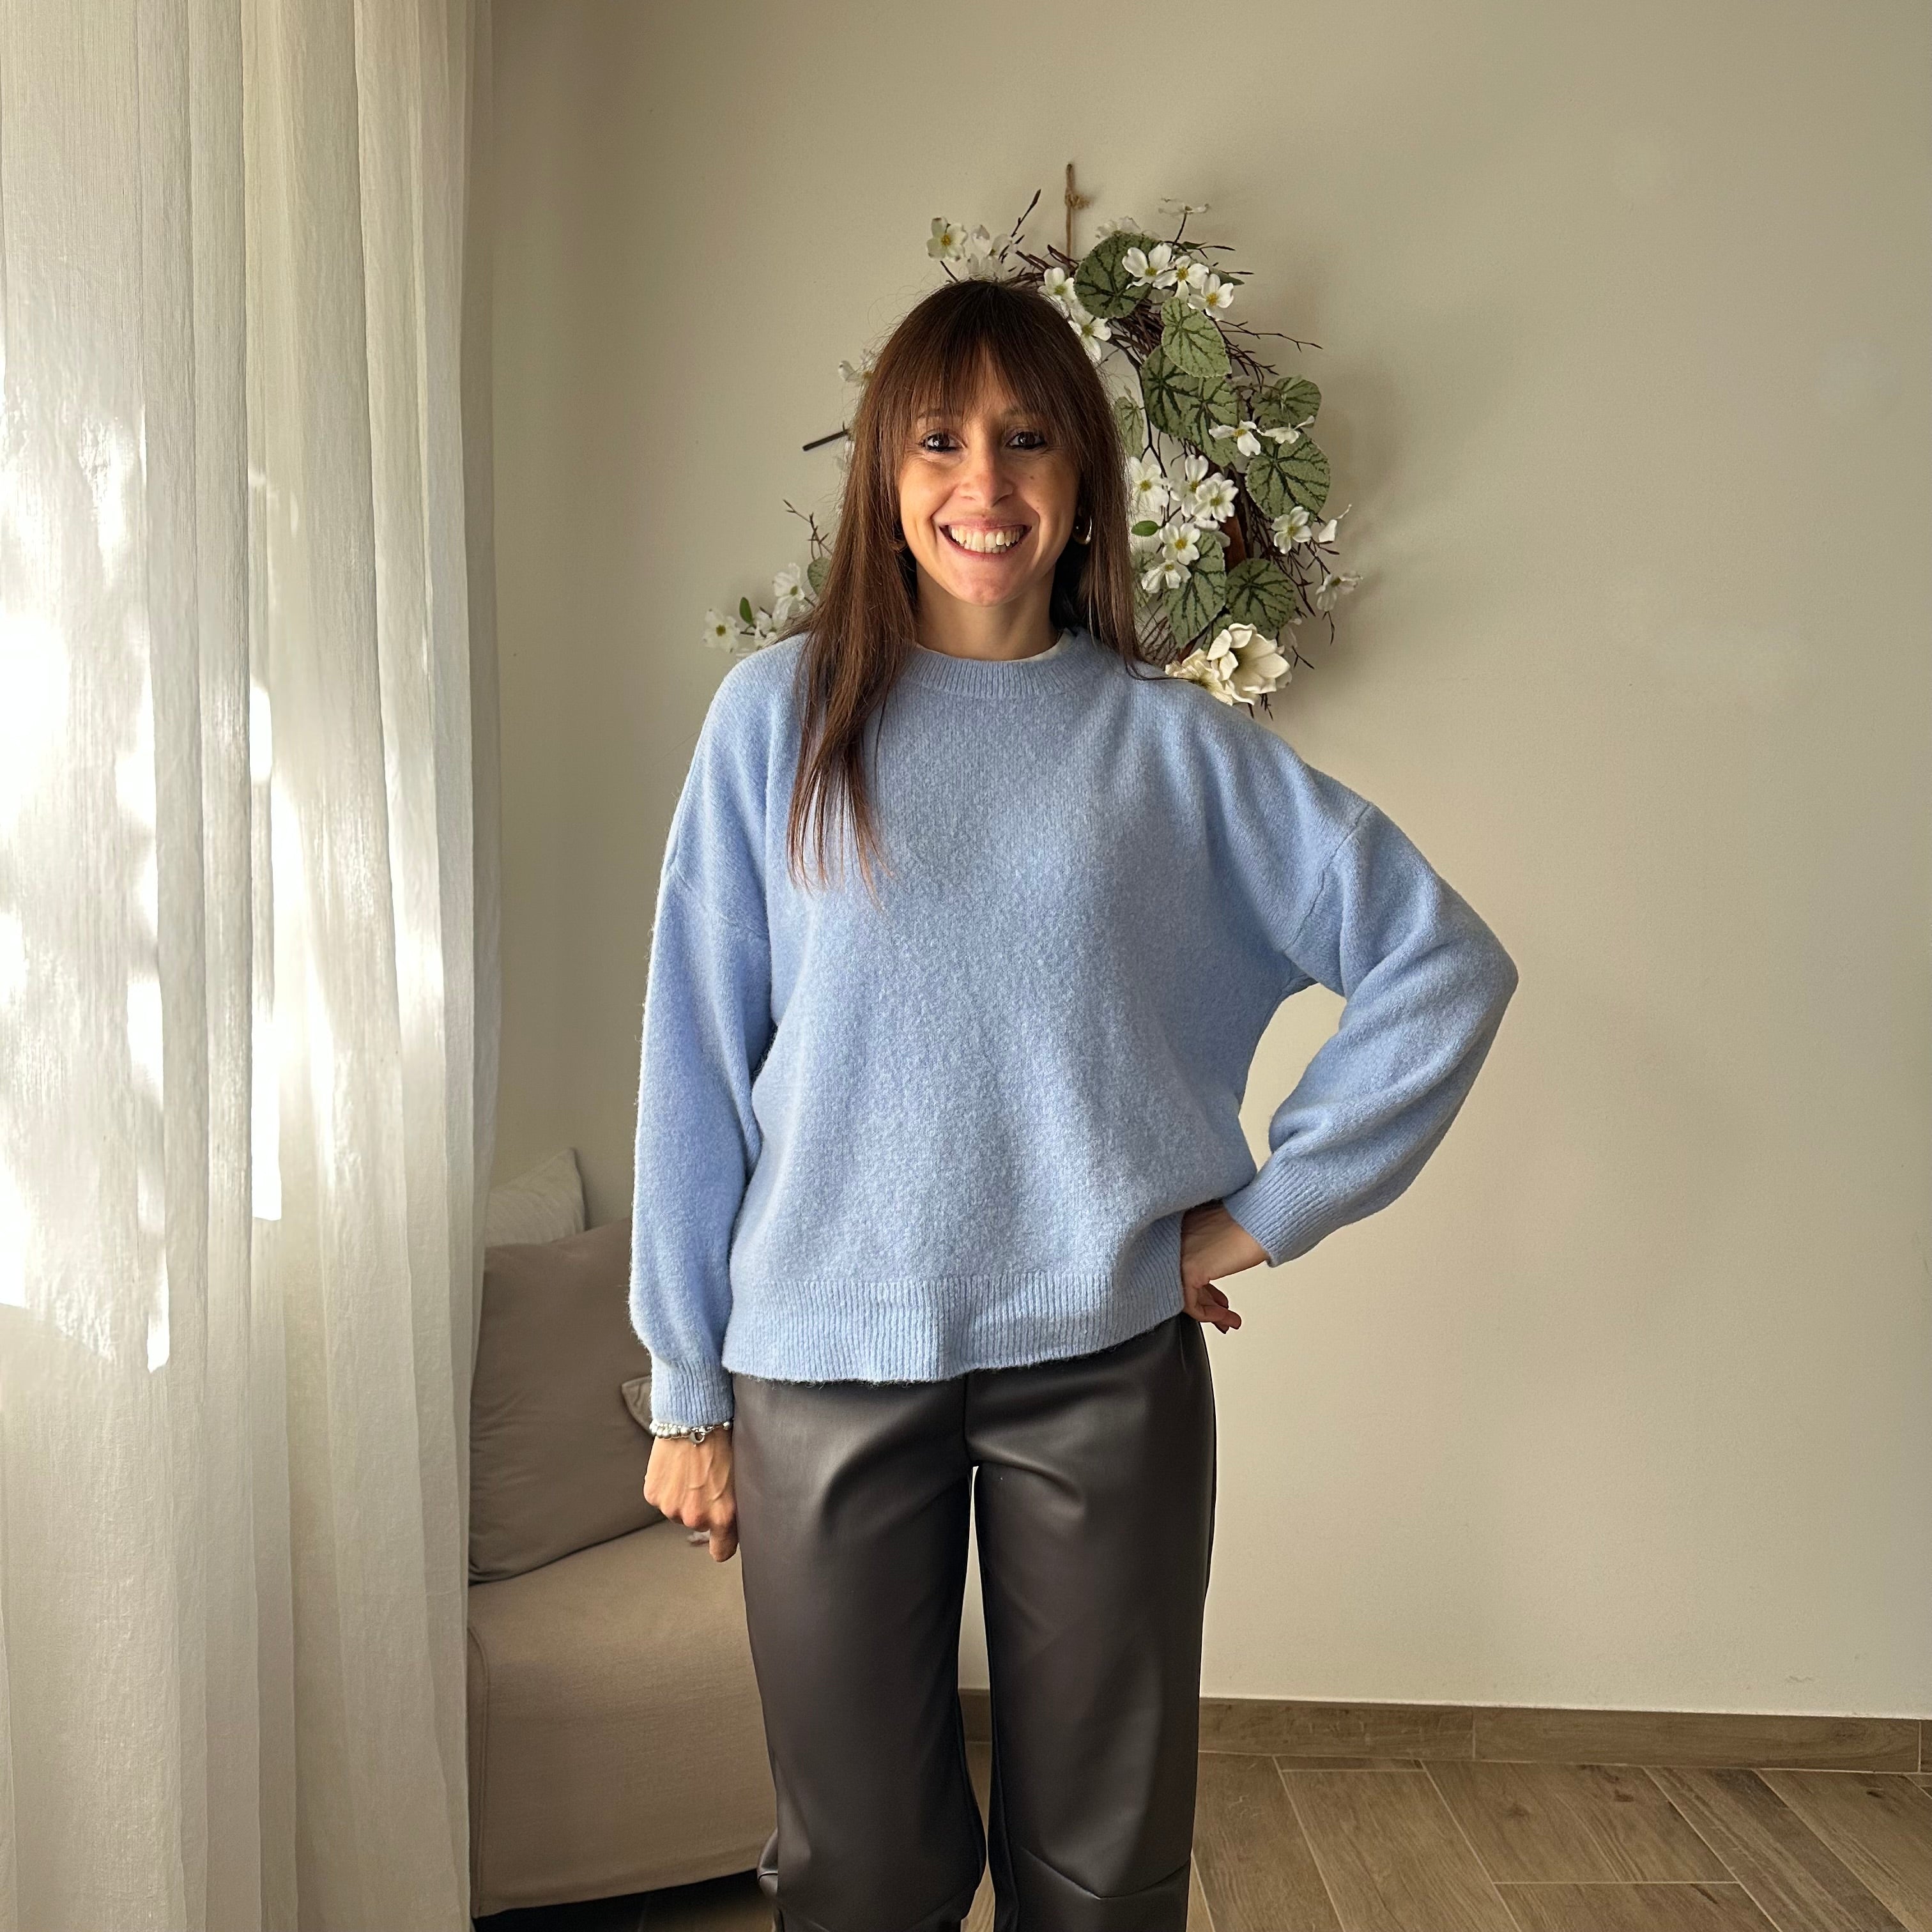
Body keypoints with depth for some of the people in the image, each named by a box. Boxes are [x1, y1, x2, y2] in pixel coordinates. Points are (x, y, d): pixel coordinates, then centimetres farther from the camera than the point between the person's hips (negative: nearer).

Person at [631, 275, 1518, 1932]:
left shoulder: (1174, 743, 2)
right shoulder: (782, 713, 1)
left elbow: (1447, 962, 4)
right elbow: (698, 1063, 1)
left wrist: (1275, 1203, -2)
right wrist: (690, 1388, 2)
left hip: (1107, 1360, 1)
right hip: (828, 1363, 0)